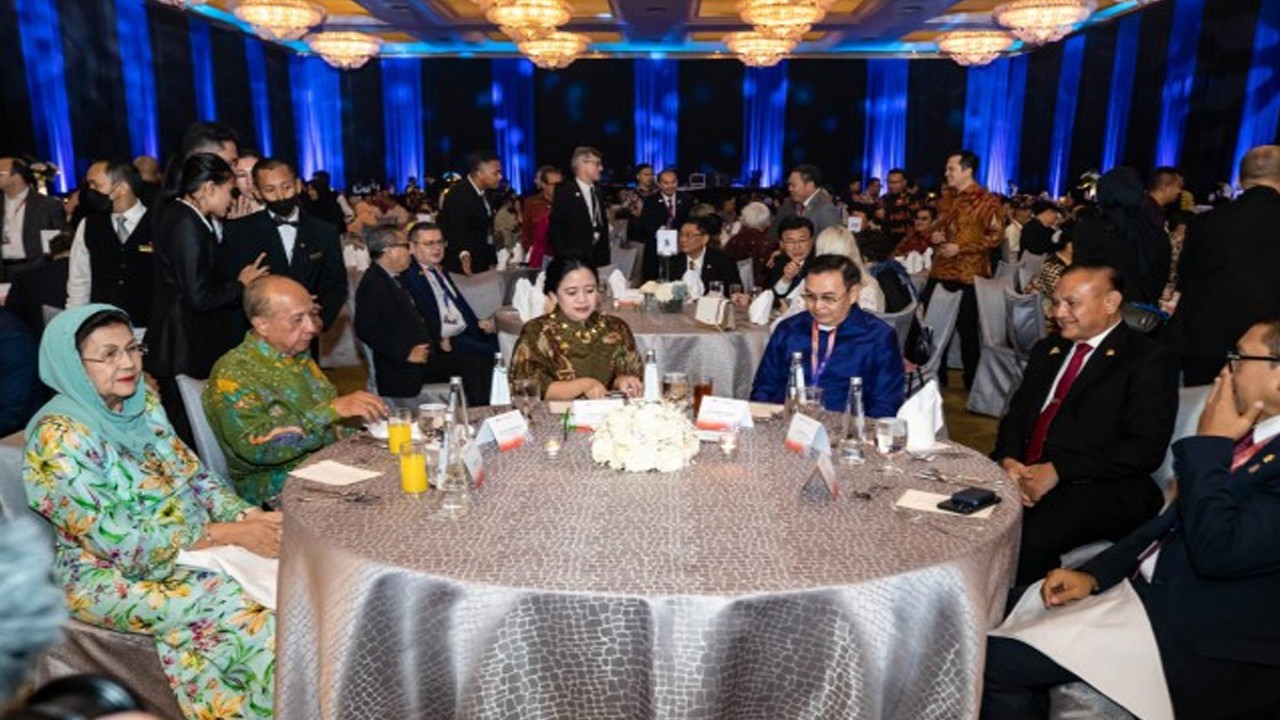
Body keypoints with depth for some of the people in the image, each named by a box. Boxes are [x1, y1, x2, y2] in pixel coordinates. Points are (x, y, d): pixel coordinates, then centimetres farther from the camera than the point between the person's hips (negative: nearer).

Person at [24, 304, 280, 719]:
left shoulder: (142, 402, 3)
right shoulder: (59, 435, -19)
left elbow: (193, 475, 5)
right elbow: (116, 541, -23)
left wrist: (248, 516, -15)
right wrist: (229, 533, -26)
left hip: (192, 543, 6)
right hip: (112, 575, -6)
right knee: (249, 610, -25)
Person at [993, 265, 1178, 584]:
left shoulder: (1149, 360, 0)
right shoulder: (1047, 350, 21)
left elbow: (1145, 450, -10)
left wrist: (1058, 471, -17)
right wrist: (1007, 460, -4)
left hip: (1100, 489, -5)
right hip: (1024, 475, 6)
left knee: (1028, 540, -33)